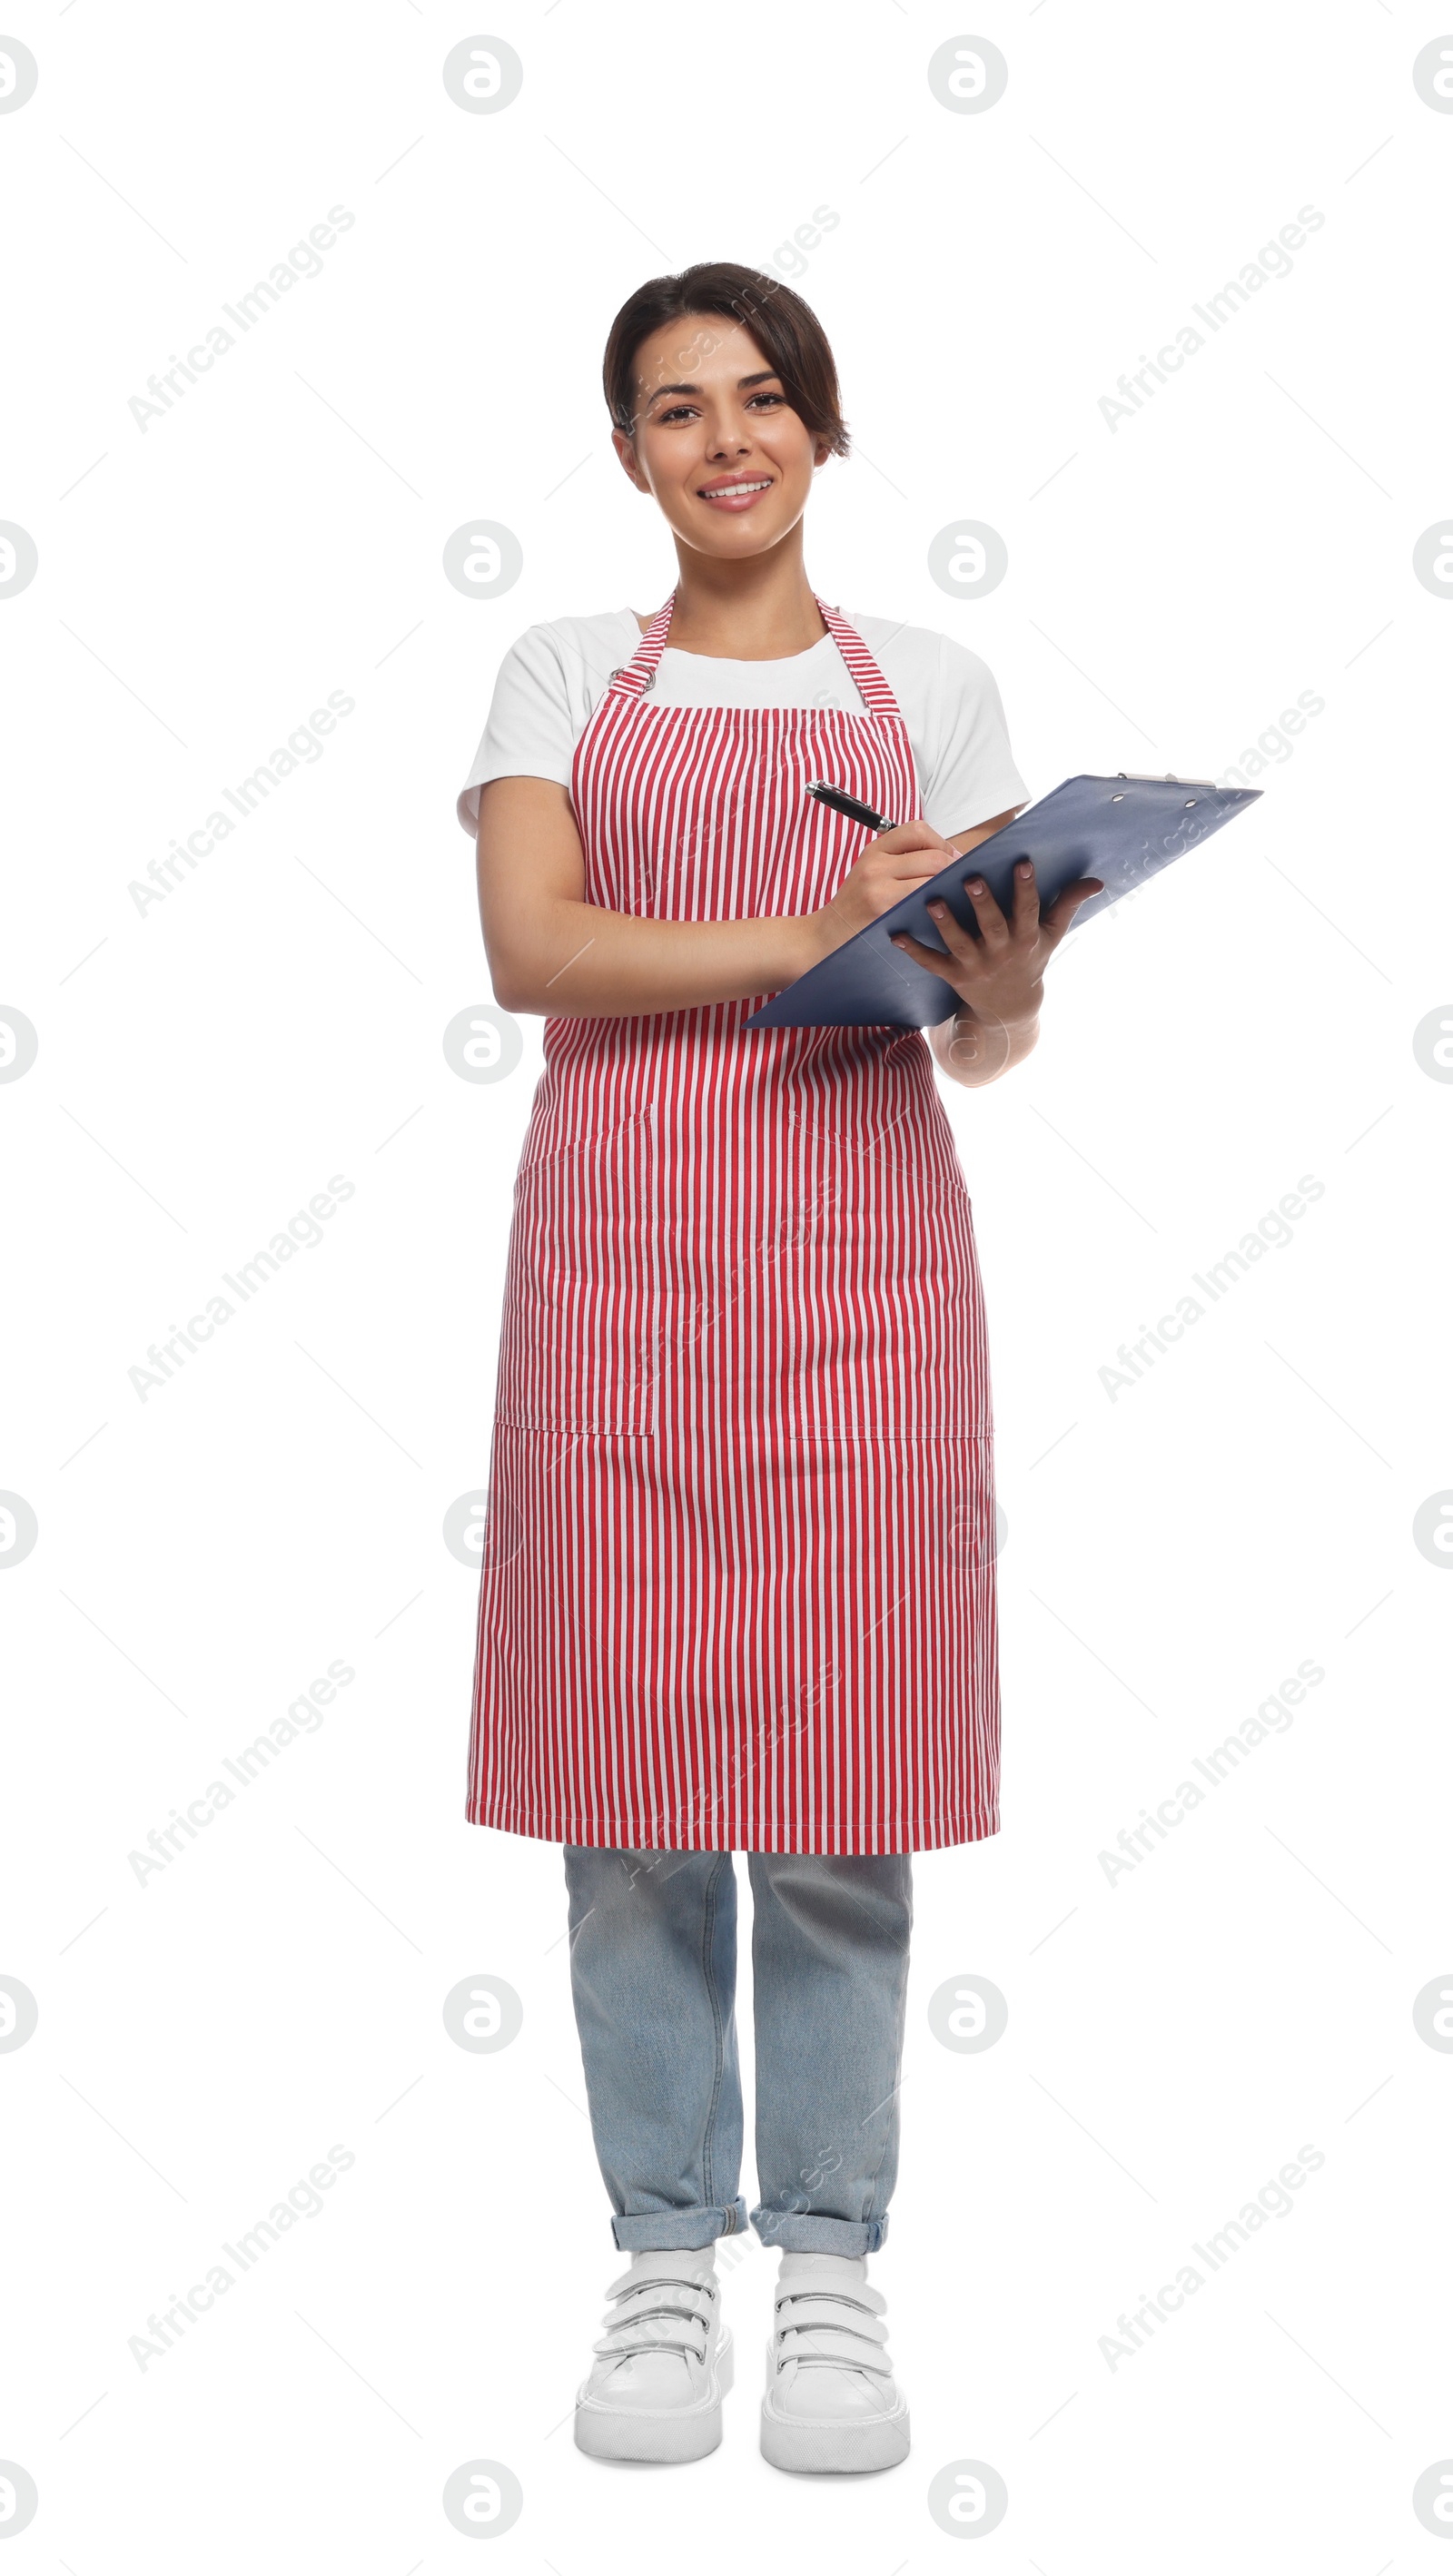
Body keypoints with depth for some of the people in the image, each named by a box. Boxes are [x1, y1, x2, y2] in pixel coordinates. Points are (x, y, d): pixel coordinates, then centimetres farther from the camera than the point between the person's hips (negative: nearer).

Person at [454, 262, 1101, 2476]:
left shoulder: (930, 686, 13)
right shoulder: (563, 676, 11)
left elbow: (989, 1036, 8)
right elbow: (531, 950, -6)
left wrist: (999, 994, -15)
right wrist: (810, 933, -16)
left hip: (857, 1244, 0)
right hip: (621, 1246, 0)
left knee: (844, 1783, 0)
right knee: (630, 1765, 1)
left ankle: (831, 2258, 13)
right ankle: (666, 2252, 14)